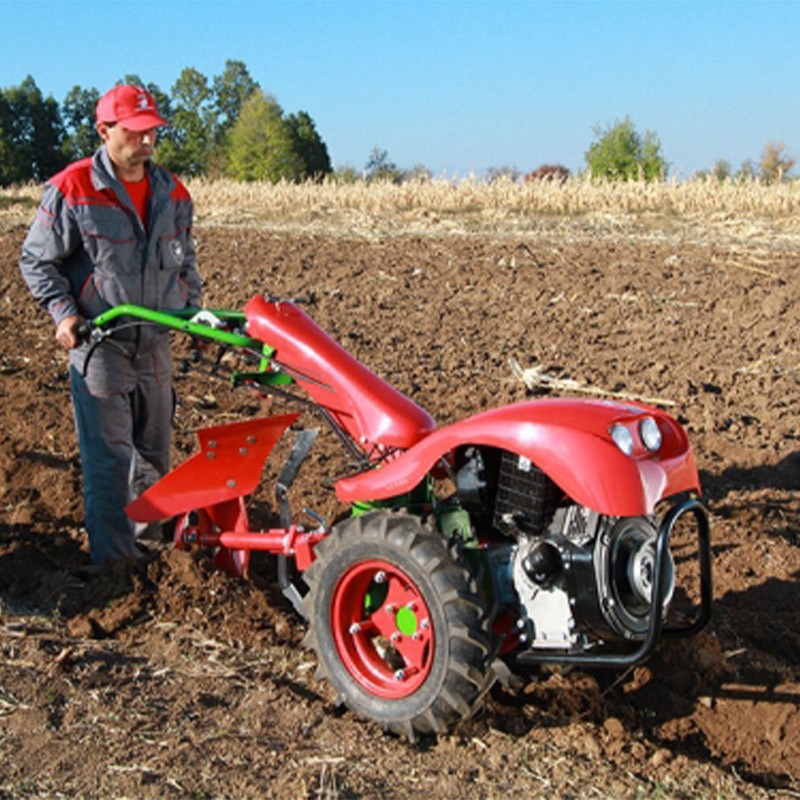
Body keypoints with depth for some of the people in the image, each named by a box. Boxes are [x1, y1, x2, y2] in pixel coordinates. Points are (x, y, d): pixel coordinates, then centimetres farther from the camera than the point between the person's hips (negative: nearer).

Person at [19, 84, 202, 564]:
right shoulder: (72, 190, -10)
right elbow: (37, 261, -2)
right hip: (99, 345, -5)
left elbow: (185, 263, 20)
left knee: (153, 453, 15)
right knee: (109, 459, -4)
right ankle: (115, 560, 6)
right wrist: (64, 313, -14)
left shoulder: (172, 193, 6)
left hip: (156, 344, 5)